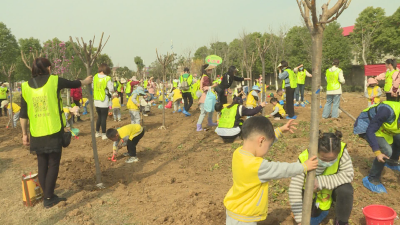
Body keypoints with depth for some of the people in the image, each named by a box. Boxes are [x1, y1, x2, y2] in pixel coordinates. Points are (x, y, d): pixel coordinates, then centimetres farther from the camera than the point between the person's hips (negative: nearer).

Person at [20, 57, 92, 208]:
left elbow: (23, 114, 4)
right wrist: (86, 81, 33)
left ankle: (47, 195, 23)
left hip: (36, 133, 4)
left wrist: (24, 134, 12)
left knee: (42, 164, 14)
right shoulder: (54, 80, -5)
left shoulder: (26, 86, 4)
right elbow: (74, 84, 14)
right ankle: (48, 198, 10)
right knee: (53, 164, 7)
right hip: (53, 131, -3)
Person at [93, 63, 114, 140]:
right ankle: (104, 134, 8)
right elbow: (111, 90, -13)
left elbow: (92, 87, 8)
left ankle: (97, 133, 27)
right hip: (104, 102, -6)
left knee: (99, 117, 19)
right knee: (104, 118, 3)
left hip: (96, 101, 6)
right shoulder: (107, 78, -15)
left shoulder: (95, 77, 1)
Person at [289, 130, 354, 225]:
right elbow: (294, 189, -32)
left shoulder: (341, 151, -30)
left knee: (346, 190, -29)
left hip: (333, 188, 1)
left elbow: (349, 174, -27)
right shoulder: (304, 159, -34)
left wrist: (321, 182, -37)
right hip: (313, 193, 0)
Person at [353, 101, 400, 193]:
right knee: (386, 150, -22)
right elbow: (370, 131, -31)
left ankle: (392, 163, 36)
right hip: (366, 124, -8)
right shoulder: (389, 111, -36)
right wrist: (377, 152, -31)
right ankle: (372, 180, -7)